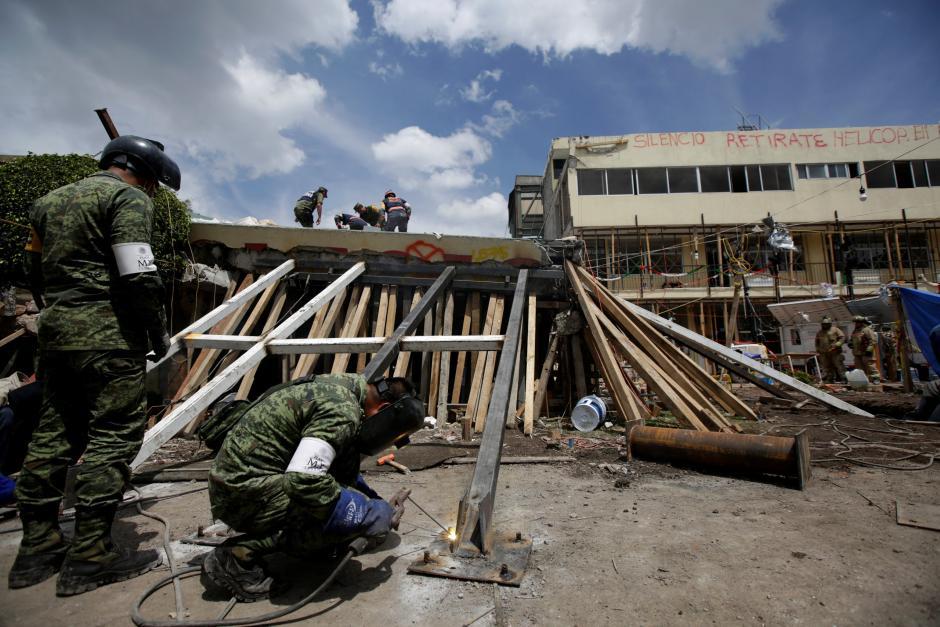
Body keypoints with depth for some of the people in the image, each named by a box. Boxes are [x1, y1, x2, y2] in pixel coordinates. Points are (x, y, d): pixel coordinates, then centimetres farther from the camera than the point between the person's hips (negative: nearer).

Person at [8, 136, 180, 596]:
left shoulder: (50, 200, 21)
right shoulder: (128, 197, -6)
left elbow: (44, 268, 21)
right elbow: (138, 276, -17)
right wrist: (159, 332, -6)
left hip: (54, 331, 9)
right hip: (108, 334, -9)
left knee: (54, 434, 13)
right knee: (115, 436, -5)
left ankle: (38, 547, 21)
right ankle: (89, 556, -1)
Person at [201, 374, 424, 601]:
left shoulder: (344, 387, 8)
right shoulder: (343, 412, -21)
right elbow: (303, 480, -31)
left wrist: (378, 502, 17)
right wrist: (368, 515, -21)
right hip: (244, 493, -10)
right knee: (354, 514, -16)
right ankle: (240, 555, -8)